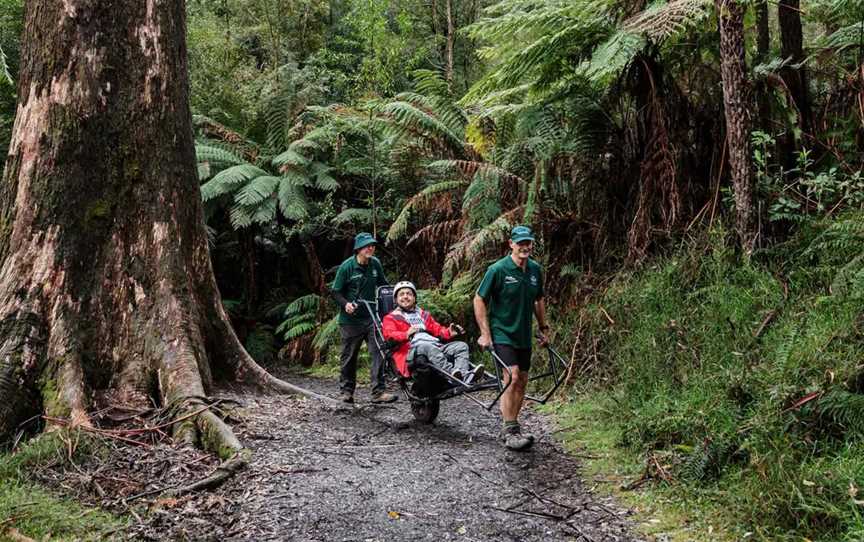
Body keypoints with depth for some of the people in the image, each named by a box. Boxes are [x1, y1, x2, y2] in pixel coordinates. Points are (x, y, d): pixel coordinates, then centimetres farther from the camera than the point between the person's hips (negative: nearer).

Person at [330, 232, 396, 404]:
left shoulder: (375, 264, 3)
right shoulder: (347, 266, -11)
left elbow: (383, 284, 19)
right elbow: (335, 291, -6)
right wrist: (345, 304, -23)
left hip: (371, 317, 3)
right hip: (350, 320, -3)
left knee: (378, 353, -7)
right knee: (349, 357, 8)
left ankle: (379, 391, -5)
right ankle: (346, 390, 23)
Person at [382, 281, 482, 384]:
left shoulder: (424, 314, 36)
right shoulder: (391, 318, 19)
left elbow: (437, 329, 27)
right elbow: (389, 335, 0)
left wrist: (449, 332, 4)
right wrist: (406, 334, -21)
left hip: (436, 347, 6)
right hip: (411, 350, -6)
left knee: (461, 346, -13)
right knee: (426, 346, -39)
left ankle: (464, 375, -42)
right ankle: (452, 372, -58)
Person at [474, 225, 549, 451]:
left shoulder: (535, 270, 5)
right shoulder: (498, 269, -13)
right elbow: (479, 300, -9)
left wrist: (543, 328, 18)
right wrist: (485, 333, -13)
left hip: (523, 335, 7)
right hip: (501, 333, -6)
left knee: (522, 381, 9)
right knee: (512, 377, -18)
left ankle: (510, 428, 22)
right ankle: (510, 431, -12)